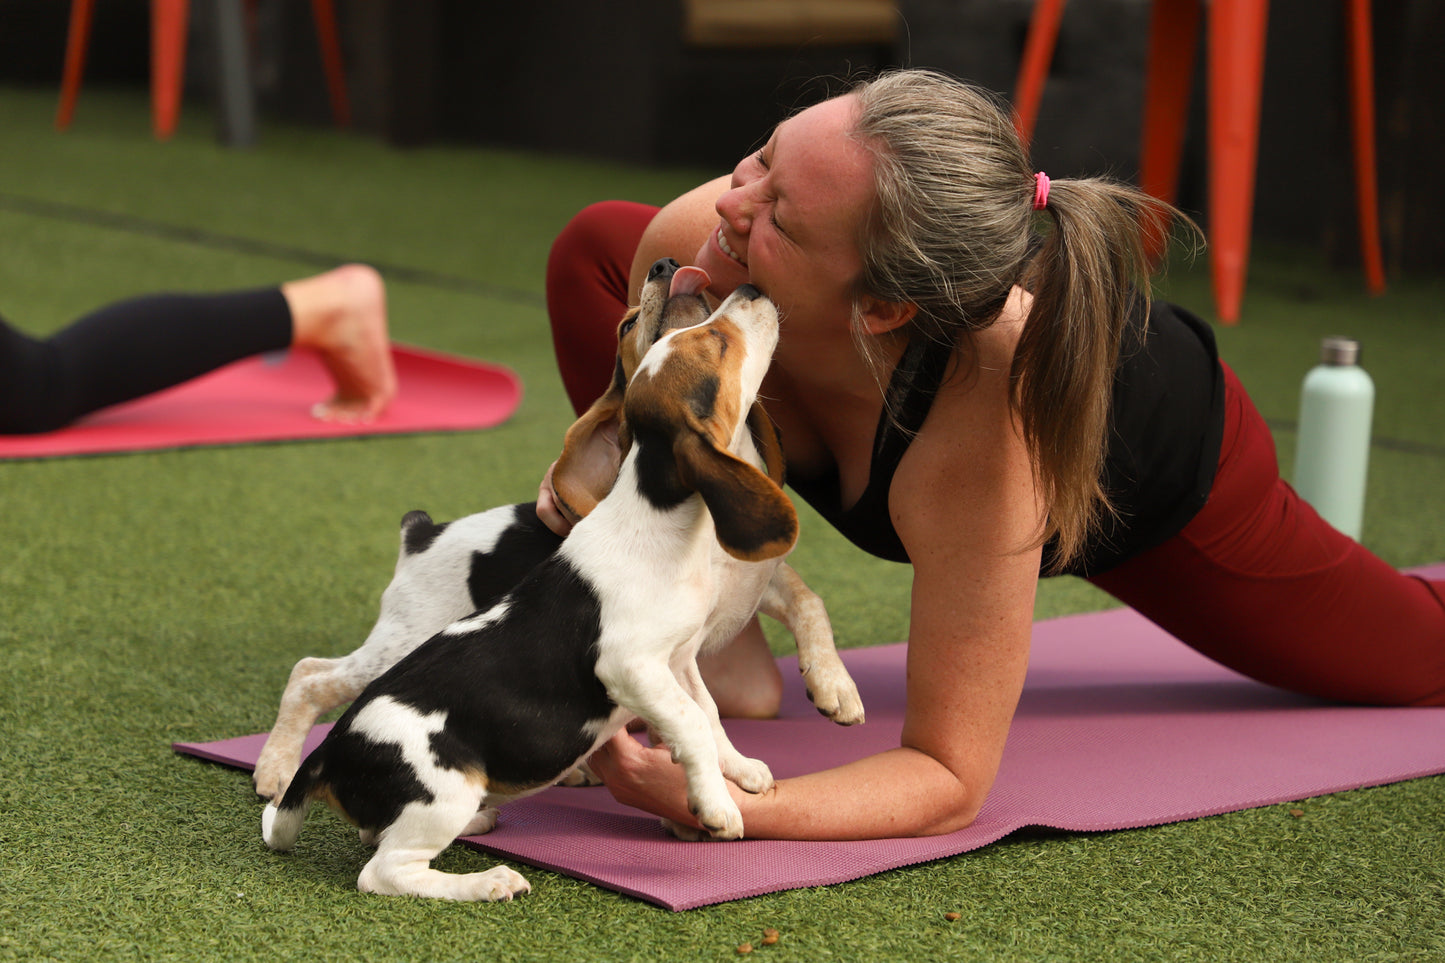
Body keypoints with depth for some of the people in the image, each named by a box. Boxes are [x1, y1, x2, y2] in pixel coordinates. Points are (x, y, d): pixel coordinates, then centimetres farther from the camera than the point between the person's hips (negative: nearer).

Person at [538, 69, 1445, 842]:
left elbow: (951, 780, -42)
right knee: (593, 248, -9)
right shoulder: (687, 248, -38)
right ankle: (721, 653, 0)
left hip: (1176, 471, -4)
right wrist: (595, 462, -31)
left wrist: (715, 807, -58)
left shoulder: (986, 438, -51)